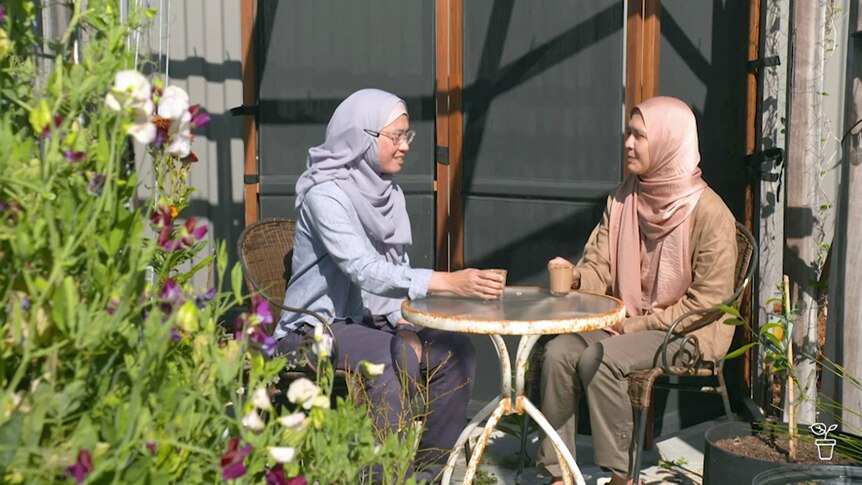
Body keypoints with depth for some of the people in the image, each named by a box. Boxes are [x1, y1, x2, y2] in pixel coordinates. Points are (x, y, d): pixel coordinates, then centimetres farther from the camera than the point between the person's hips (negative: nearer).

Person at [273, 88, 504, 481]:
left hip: (368, 322, 7)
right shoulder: (325, 194, -19)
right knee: (395, 357, -32)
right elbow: (365, 271, -32)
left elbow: (396, 270, 10)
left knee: (454, 349, -12)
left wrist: (404, 325, -10)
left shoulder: (389, 192, 6)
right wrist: (447, 282, -42)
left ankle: (431, 466, -2)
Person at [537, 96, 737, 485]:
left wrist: (638, 325, -15)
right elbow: (599, 268, 6)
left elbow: (706, 301, -13)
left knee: (599, 360, -29)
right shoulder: (624, 199, 6)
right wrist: (573, 278, -18)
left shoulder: (709, 212, -13)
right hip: (625, 322, 6)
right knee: (558, 352, -20)